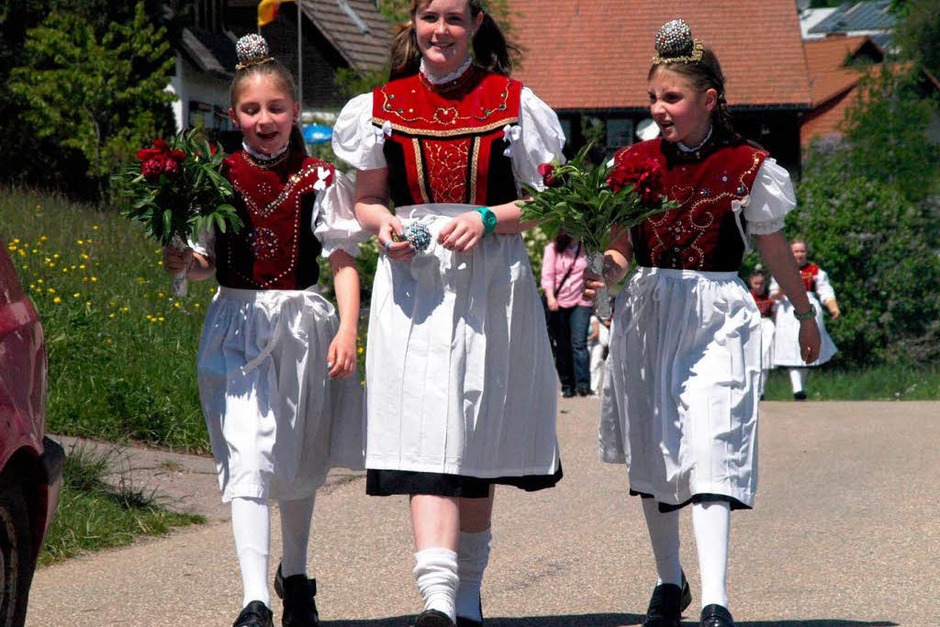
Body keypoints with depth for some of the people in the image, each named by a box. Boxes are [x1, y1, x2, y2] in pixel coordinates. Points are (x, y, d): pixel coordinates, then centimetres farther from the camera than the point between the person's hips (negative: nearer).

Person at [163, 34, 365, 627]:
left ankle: (295, 576, 36)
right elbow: (206, 260, 9)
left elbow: (343, 260, 0)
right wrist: (183, 261, -13)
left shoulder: (318, 179, 0)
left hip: (302, 322, 1)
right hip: (238, 324, -1)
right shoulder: (219, 178, 3)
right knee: (248, 457, -13)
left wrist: (348, 329, -10)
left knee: (300, 463, 15)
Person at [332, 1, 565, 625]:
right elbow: (367, 200, 17)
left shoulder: (513, 103, 4)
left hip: (491, 286, 0)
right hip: (413, 284, 0)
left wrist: (487, 220, -13)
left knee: (476, 442, 9)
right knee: (428, 434, -13)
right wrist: (385, 226, -5)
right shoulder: (381, 107, 9)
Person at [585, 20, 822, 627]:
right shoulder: (634, 163, 5)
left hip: (717, 317, -3)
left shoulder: (747, 168, -2)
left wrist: (805, 314, 21)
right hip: (647, 316, 4)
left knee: (711, 449, -15)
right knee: (654, 452, 10)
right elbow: (620, 248, 10)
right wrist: (602, 274, -13)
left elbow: (774, 248, 11)